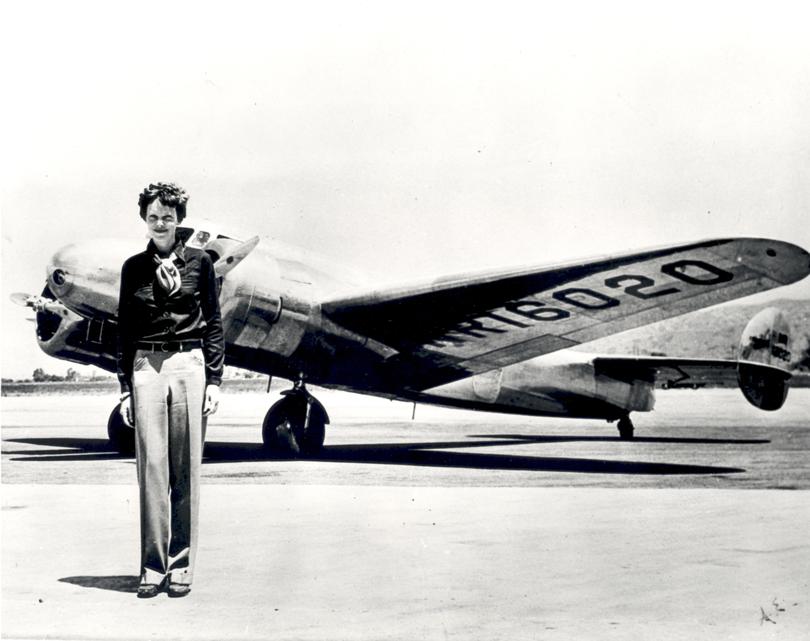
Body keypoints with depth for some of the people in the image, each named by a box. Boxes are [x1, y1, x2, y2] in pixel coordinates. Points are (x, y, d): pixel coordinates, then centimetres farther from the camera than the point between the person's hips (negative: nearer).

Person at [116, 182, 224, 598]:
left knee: (186, 468, 0)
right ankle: (152, 567, 3)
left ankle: (181, 566, 7)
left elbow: (213, 324, 7)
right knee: (151, 465, -2)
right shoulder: (134, 268, 10)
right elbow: (125, 329, 11)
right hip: (146, 368, 1)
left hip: (189, 365, -1)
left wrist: (214, 380, 0)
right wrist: (125, 386, 4)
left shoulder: (199, 262, 6)